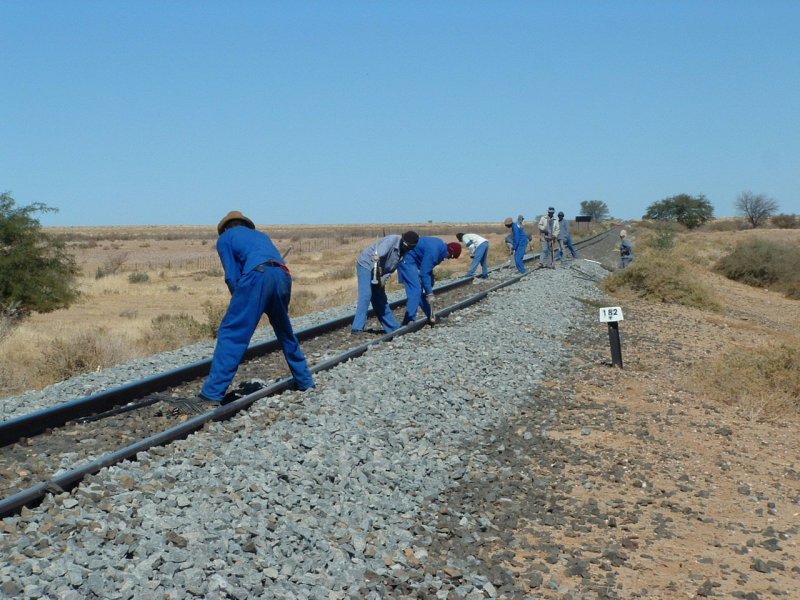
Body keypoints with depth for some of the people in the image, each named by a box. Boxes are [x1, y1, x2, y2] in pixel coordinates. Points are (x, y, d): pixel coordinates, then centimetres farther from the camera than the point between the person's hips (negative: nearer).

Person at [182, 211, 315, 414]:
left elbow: (232, 277, 11)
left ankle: (211, 395, -13)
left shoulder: (225, 238, 22)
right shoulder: (260, 235, 39)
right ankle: (305, 381, 37)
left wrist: (241, 304, 21)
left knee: (231, 334, -6)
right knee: (285, 332, 27)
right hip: (283, 276, 6)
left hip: (258, 275, -6)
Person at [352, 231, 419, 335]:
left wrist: (383, 278, -18)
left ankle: (394, 328, 24)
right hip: (366, 265, -8)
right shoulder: (392, 240, -26)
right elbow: (377, 256, -39)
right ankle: (357, 328, -25)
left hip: (378, 272, 8)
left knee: (381, 299, 15)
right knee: (366, 295, -20)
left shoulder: (404, 252, -3)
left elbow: (391, 268, -5)